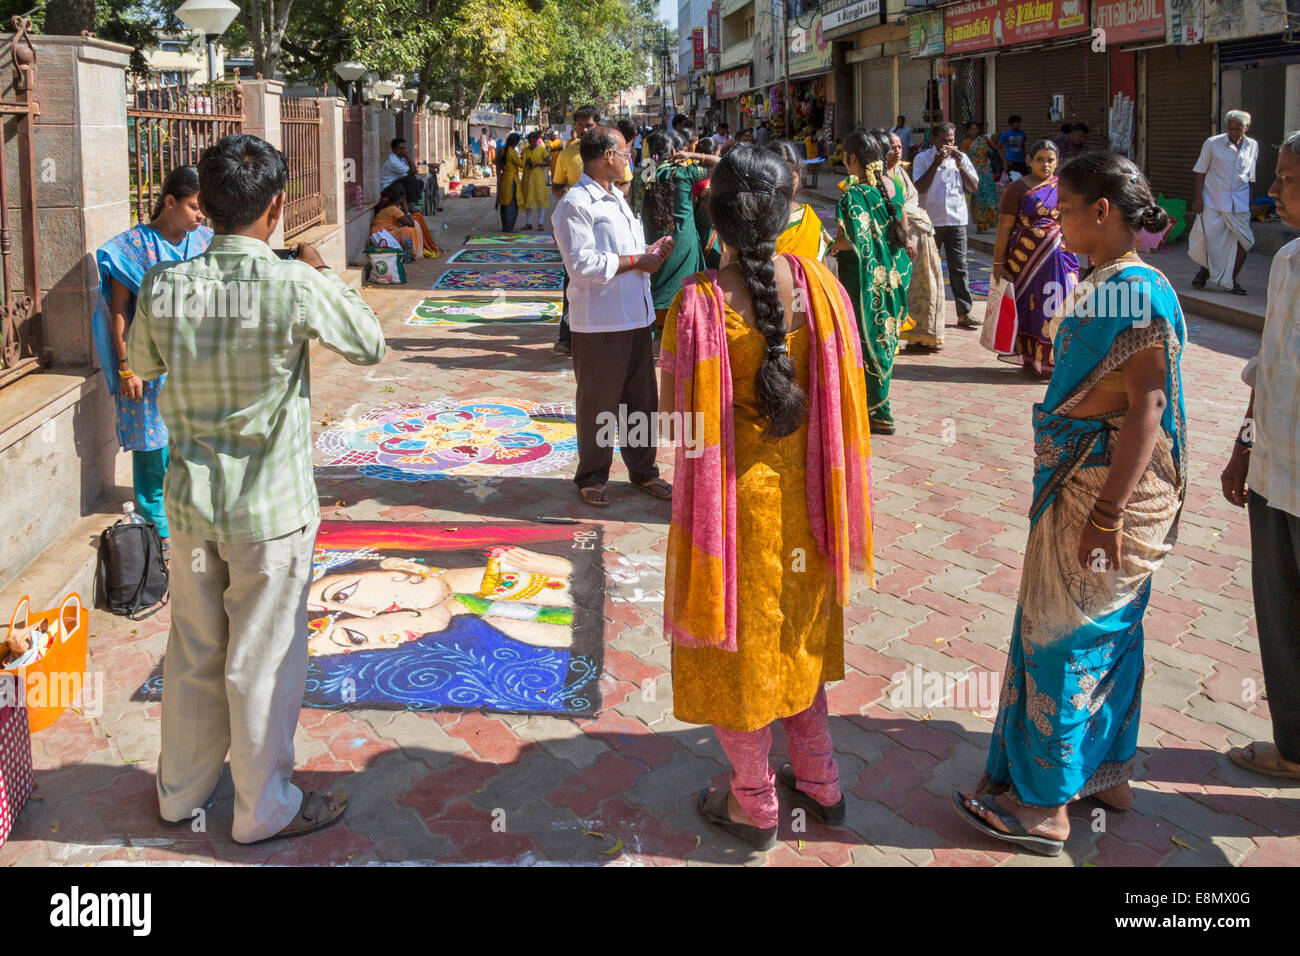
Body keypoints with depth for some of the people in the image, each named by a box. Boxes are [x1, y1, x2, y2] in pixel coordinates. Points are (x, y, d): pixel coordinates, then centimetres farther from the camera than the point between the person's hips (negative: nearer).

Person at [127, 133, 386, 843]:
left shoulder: (162, 284, -6)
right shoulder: (297, 286, -19)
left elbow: (142, 363, 13)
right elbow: (370, 347, -2)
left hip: (191, 501, 4)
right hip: (271, 507, -4)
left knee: (193, 651, 19)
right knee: (262, 662, 9)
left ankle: (182, 789, 37)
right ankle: (264, 808, 25)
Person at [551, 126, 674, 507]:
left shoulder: (615, 197, 18)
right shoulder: (575, 204, -13)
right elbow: (583, 263, -22)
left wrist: (650, 251, 7)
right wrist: (636, 261, -15)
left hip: (635, 316, 9)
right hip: (599, 322, -9)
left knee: (641, 398, 15)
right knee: (597, 403, 3)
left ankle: (642, 469, 29)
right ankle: (592, 478, 18)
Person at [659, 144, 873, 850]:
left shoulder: (699, 302, -21)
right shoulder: (817, 284, -9)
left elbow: (674, 414, -13)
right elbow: (840, 394, -1)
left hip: (734, 495, -4)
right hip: (801, 495, 4)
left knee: (738, 642, 14)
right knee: (795, 633, 24)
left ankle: (754, 806, 30)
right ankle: (820, 785, 38)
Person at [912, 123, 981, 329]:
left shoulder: (961, 157, 9)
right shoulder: (923, 159, -2)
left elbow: (973, 187, 3)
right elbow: (920, 187, -14)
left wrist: (960, 165, -9)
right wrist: (936, 163, -18)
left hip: (957, 219, 2)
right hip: (931, 221, -2)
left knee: (959, 267, 1)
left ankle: (964, 313, 2)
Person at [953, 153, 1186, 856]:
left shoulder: (1139, 292, -20)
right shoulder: (1105, 284, 9)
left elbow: (1146, 405, -23)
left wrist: (1106, 514, -24)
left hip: (1105, 486, -10)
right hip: (1079, 477, 10)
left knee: (1062, 638, 0)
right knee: (1110, 632, 19)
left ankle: (1045, 806, 13)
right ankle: (1108, 771, 34)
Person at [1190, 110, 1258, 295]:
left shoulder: (1253, 146, 7)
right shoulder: (1213, 143, -2)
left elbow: (1250, 176, 16)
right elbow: (1201, 172, 2)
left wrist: (1248, 201, 15)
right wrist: (1198, 197, -6)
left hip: (1239, 203, 3)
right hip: (1213, 201, -3)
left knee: (1244, 241, -4)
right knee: (1208, 237, -8)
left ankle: (1232, 280, 10)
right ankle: (1204, 271, 21)